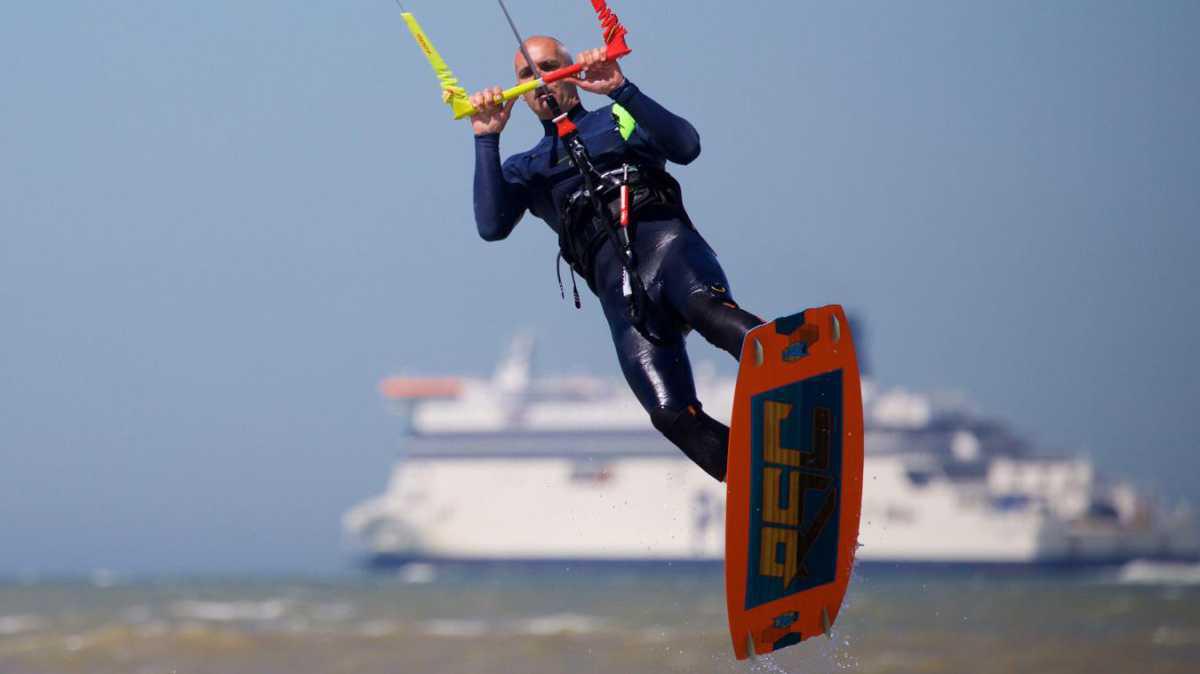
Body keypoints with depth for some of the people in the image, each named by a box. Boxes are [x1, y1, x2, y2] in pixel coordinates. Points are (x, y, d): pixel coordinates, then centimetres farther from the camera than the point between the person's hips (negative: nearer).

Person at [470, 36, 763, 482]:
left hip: (665, 239, -1)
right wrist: (486, 140, 6)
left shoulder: (620, 119, 25)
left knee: (706, 307, -40)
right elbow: (492, 226, 10)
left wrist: (621, 90, -5)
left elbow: (686, 146, 4)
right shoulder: (526, 168, 30)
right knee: (673, 414, -23)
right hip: (614, 278, 1)